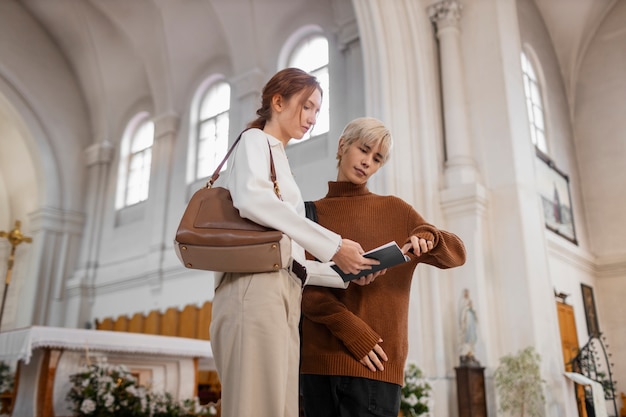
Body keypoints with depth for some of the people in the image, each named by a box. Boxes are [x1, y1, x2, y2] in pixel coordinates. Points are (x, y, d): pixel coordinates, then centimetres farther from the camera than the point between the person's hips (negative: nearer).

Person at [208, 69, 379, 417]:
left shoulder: (279, 160, 31)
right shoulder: (255, 141, 7)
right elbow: (253, 199, -18)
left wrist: (347, 276, 14)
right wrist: (333, 246, -16)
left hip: (282, 296, 8)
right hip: (257, 290, -8)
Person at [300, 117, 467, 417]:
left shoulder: (395, 211, 12)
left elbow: (457, 254, 10)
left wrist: (427, 237, -13)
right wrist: (350, 328, -16)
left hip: (374, 359, 0)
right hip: (318, 355, 1)